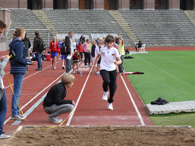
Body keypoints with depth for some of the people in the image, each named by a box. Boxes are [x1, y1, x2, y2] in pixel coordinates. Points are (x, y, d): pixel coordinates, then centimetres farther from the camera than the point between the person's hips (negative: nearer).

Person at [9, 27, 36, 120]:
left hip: (15, 69, 10)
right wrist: (29, 62, -11)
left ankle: (16, 112, 22)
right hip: (19, 70, -10)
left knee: (16, 92, 15)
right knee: (17, 92, -6)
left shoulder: (13, 43, 14)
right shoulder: (19, 44, -16)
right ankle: (14, 114, -3)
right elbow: (19, 59, -20)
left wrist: (25, 59, 17)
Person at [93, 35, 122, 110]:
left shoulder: (115, 50, -5)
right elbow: (98, 56, 20)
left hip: (112, 70, 1)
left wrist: (117, 62, -34)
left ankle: (110, 103, 26)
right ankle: (105, 92, 2)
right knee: (107, 81, -32)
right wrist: (94, 65, 18)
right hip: (104, 69, -1)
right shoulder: (102, 49, 1)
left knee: (113, 87, 3)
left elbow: (120, 60, -11)